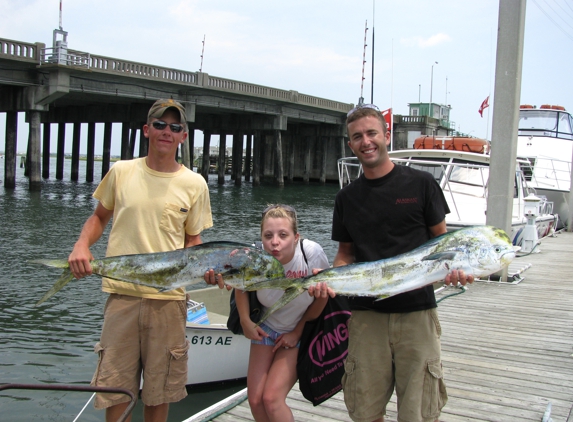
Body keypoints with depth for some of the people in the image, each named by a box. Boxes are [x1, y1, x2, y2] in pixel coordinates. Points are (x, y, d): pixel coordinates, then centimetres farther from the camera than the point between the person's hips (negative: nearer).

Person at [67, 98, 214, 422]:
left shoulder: (194, 184, 3)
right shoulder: (121, 172, 5)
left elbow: (193, 240, 10)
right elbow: (99, 217, 16)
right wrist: (82, 245, -3)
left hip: (169, 296, 0)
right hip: (122, 293, 0)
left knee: (160, 390, 9)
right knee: (115, 388, 5)